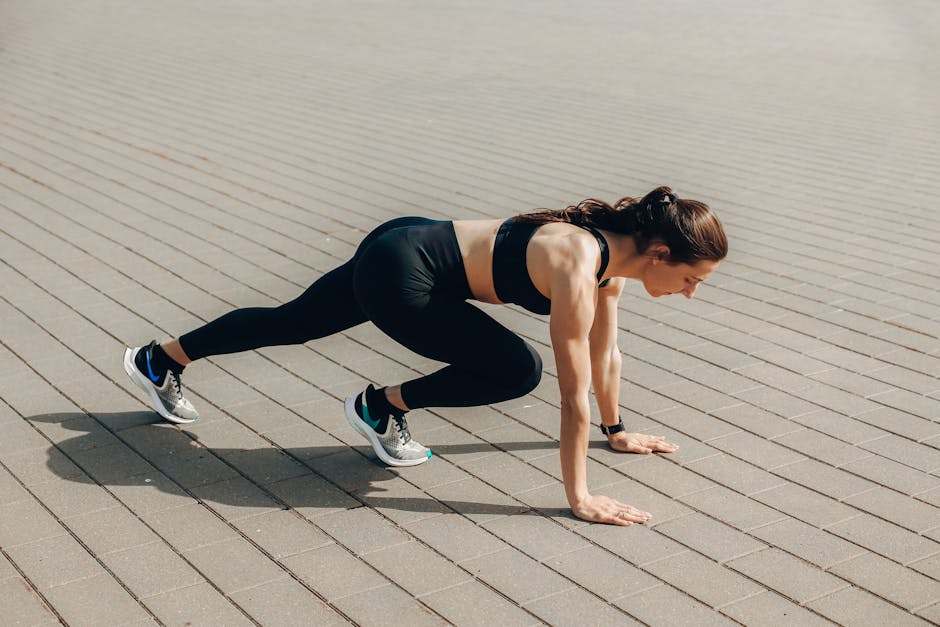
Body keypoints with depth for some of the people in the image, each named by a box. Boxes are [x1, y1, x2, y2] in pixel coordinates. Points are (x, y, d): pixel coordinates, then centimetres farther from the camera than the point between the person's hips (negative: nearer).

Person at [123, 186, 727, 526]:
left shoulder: (614, 247, -1)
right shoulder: (580, 270, -27)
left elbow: (606, 350, 13)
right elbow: (574, 393, -25)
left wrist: (617, 430, 22)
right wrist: (579, 498, -18)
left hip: (409, 244, 9)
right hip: (399, 274, -9)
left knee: (292, 323, 23)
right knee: (519, 370, -12)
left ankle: (160, 360, 41)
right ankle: (383, 405, 6)